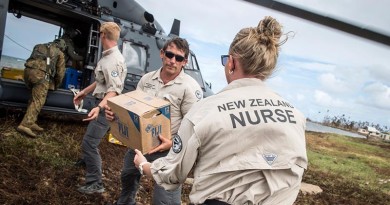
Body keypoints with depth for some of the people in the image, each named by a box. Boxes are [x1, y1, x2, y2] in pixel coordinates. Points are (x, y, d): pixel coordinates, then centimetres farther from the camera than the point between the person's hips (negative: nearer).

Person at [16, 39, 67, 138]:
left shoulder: (40, 46, 33)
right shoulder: (59, 53, 20)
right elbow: (60, 72, 19)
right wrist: (56, 85, 34)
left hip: (28, 70, 6)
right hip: (41, 73, -6)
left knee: (34, 97, 17)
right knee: (38, 101, -8)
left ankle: (30, 122, 10)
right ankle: (25, 125, -20)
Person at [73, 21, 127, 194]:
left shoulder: (114, 60, -24)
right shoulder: (107, 56, 9)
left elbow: (115, 90, -32)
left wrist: (99, 107, -44)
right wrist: (84, 92, 24)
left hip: (107, 107, -11)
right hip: (102, 102, 11)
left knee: (89, 142, -10)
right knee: (90, 139, 28)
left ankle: (95, 183, 1)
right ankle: (87, 160, 53)